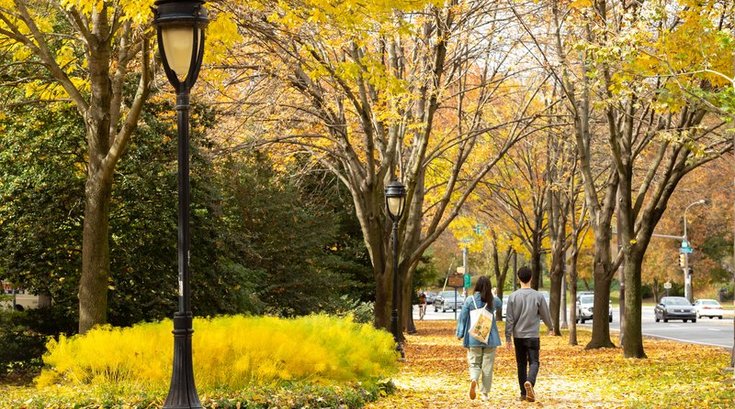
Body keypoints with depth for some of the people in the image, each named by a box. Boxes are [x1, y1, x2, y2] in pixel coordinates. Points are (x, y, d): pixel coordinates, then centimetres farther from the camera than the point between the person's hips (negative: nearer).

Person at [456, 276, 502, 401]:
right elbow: (499, 304, 24)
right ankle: (485, 393, 9)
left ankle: (473, 380, -24)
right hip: (490, 339, 1)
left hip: (473, 338, -1)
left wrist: (460, 334, 6)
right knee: (487, 366, 8)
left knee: (474, 364, 7)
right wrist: (491, 293, 33)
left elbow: (463, 318, -4)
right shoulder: (493, 300, 0)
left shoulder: (470, 300, -6)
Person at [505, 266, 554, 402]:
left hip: (518, 336, 2)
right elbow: (545, 315, 7)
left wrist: (508, 337, 4)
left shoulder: (513, 296, -2)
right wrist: (551, 328, 26)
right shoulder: (538, 296, -3)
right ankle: (529, 382, -30)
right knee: (534, 362, -1)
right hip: (533, 335, -2)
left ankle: (524, 393, 13)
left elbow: (509, 319, -2)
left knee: (521, 364, 11)